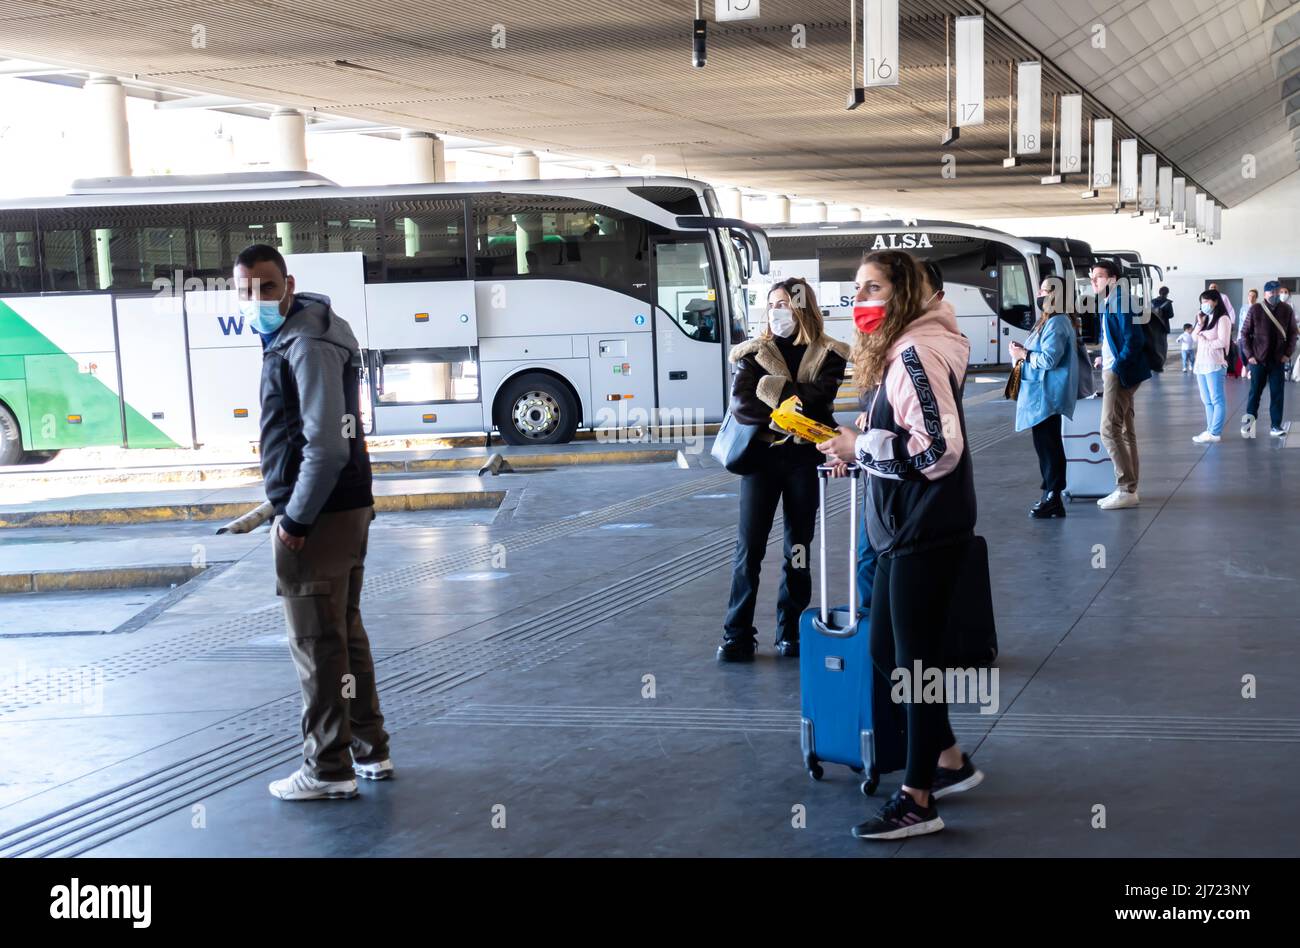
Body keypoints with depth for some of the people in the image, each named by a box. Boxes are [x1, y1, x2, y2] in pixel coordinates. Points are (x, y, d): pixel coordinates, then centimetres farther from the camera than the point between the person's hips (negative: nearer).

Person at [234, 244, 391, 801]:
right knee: (345, 634, 18)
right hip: (346, 510, 10)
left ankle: (328, 770, 9)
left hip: (318, 519, -10)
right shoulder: (287, 337, 13)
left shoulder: (308, 344, -18)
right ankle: (369, 751, 29)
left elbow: (327, 446, -25)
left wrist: (295, 520, -18)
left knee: (318, 645, -1)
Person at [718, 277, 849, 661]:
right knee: (749, 546, -2)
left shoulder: (827, 355, 1)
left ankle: (791, 630, 19)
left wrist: (772, 389, -15)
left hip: (804, 459, 0)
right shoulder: (754, 353, 4)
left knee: (799, 547, 9)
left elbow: (815, 399, -15)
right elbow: (740, 405, -9)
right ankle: (738, 634, 4)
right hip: (761, 456, 0)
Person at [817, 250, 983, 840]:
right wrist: (859, 452, 3)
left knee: (915, 658, -1)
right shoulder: (896, 351, 13)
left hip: (926, 530, -10)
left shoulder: (915, 354, -18)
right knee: (887, 651, 16)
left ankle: (918, 801, 9)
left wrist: (860, 447, -15)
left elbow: (939, 449, -24)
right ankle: (948, 760, 30)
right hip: (906, 525, 10)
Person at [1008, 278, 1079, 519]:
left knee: (1048, 446, -7)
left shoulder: (1055, 324, -16)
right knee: (1047, 445, 14)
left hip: (1047, 396, -11)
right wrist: (1025, 350, 8)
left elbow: (1050, 359, -23)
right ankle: (1053, 494, 20)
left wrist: (1024, 354, -11)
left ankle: (1053, 497, -4)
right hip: (1042, 395, 11)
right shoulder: (1048, 322, 18)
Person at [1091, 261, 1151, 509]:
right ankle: (1129, 489, 15)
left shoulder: (1120, 301, -14)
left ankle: (1126, 490, -9)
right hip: (1115, 371, 10)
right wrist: (1105, 358, 10)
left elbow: (1134, 339, -21)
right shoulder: (1108, 303, 15)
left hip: (1120, 374, -10)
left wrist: (1116, 367, -20)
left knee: (1110, 431, -11)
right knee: (1125, 431, 11)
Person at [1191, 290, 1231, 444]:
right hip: (1201, 363, 8)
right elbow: (1195, 337, 14)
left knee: (1216, 400, -7)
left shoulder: (1222, 319, -6)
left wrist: (1206, 342, -4)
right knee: (1207, 401, 9)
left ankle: (1215, 433, -10)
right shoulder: (1205, 318, 18)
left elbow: (1223, 342, -15)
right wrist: (1199, 325, 0)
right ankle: (1211, 430, 12)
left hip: (1215, 364, -8)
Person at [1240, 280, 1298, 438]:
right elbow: (1245, 333, 0)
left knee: (1277, 393, 2)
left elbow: (1292, 333, 8)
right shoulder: (1255, 310, -4)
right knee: (1255, 391, 5)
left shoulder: (1287, 310, 1)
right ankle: (1249, 421, 18)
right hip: (1258, 359, -2)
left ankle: (1276, 426, 7)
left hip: (1278, 359, 2)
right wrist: (1249, 355, -5)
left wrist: (1288, 353, -1)